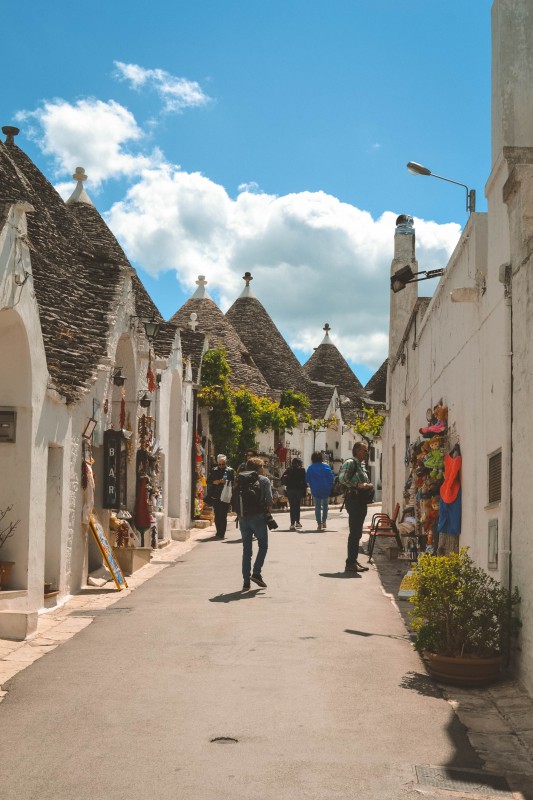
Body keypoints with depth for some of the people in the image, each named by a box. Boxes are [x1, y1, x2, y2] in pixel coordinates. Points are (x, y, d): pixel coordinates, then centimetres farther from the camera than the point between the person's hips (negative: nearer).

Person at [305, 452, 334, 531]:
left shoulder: (310, 468, -4)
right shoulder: (326, 466, -3)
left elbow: (307, 479, -3)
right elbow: (331, 477, -5)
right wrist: (330, 487, 3)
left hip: (315, 490, 0)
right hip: (326, 489, 0)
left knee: (317, 507, 7)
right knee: (325, 506, 16)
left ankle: (319, 524, 4)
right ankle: (324, 522, 9)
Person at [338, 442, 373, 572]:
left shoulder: (361, 465, 20)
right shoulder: (350, 463, -9)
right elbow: (342, 479, -19)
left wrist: (368, 485, 9)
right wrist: (358, 485, -24)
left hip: (361, 501, 10)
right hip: (354, 500, -10)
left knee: (357, 533, 11)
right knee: (354, 533, -10)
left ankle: (353, 560, 16)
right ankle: (350, 563, -7)